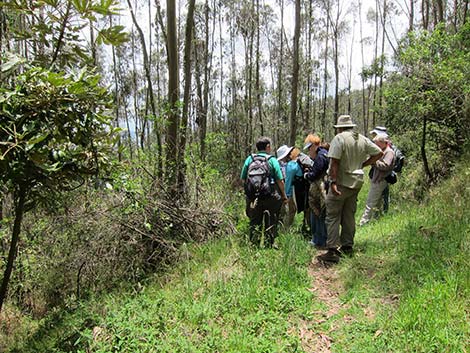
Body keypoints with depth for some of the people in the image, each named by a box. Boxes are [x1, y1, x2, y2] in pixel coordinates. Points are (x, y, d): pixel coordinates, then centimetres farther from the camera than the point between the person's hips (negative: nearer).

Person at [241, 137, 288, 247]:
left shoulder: (249, 159, 4)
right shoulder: (272, 160, -3)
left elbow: (243, 179, 4)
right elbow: (280, 181, -5)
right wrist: (284, 195, 8)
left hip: (253, 197, 2)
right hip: (270, 197, -2)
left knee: (254, 222, 12)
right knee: (271, 223, 11)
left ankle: (254, 244, 14)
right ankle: (269, 244, 13)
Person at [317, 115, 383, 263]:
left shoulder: (339, 138, -12)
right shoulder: (363, 139, 8)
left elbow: (334, 162, -20)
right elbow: (379, 153, 13)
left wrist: (333, 182, -20)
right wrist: (362, 164, 12)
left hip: (341, 184, -7)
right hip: (356, 184, 7)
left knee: (333, 217, -3)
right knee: (349, 216, 16)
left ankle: (333, 251, -7)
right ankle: (347, 247, 25)